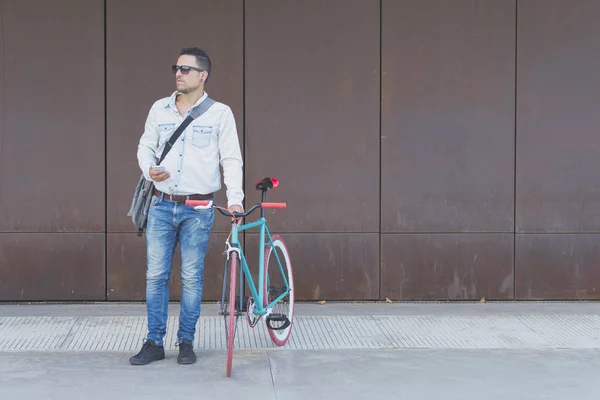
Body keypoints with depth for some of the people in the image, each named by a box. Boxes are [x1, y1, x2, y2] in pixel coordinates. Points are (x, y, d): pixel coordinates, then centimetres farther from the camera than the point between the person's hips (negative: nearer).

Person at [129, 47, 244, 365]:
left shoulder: (220, 113, -1)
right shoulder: (160, 109, 7)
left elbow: (232, 159, -2)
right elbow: (145, 146, 15)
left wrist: (234, 198, -13)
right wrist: (149, 169, -7)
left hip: (198, 209, -2)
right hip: (161, 205, 3)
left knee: (192, 277, 3)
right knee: (155, 275, 4)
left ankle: (186, 342, 16)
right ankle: (154, 343, 14)